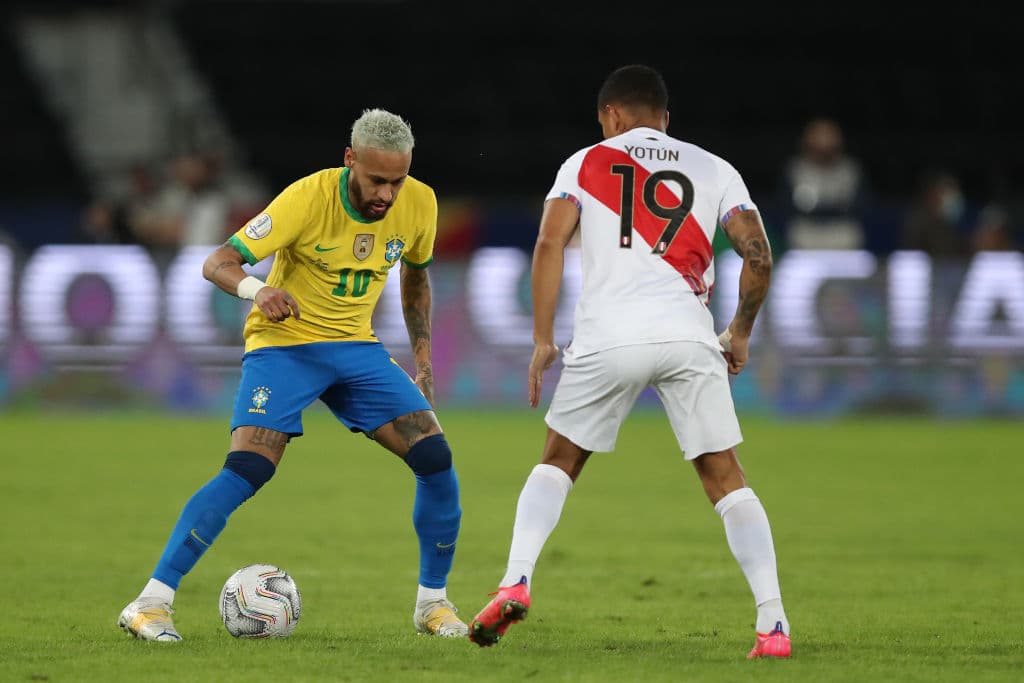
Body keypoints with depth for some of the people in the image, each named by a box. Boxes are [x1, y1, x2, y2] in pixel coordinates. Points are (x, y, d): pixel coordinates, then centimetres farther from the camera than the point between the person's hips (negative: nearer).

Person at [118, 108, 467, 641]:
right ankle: (149, 604, -19)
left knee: (436, 459, -9)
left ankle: (432, 603, 9)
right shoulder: (309, 198, -22)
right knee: (247, 471, -23)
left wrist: (422, 359, 12)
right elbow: (217, 262, -21)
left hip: (356, 347, 5)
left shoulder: (419, 203, -6)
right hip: (283, 342, -5)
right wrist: (255, 289, -42)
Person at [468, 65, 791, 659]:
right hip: (688, 339, 1)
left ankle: (516, 582, 1)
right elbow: (759, 255, 7)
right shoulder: (715, 171, 17)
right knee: (726, 479, 9)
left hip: (608, 340, 0)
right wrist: (740, 334, 20)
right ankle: (773, 625, -2)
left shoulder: (586, 163, 15)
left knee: (558, 463, 20)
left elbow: (550, 243, 1)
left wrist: (543, 339, 4)